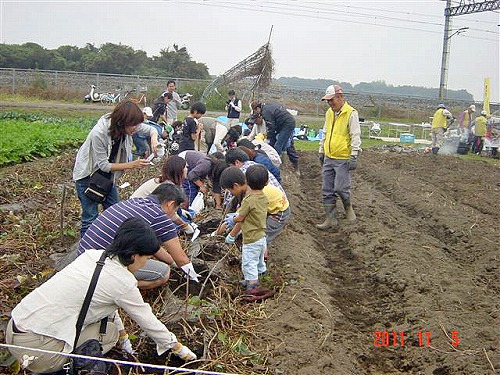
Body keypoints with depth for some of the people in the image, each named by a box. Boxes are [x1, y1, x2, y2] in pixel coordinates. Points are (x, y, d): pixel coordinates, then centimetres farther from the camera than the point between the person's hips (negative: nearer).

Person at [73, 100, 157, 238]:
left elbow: (151, 129, -1)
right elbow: (103, 165, -26)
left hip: (107, 173, 6)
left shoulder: (127, 127, -18)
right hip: (88, 174, -6)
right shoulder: (98, 133, -35)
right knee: (91, 217, -7)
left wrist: (154, 139, -24)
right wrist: (131, 165, -30)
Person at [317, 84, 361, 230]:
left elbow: (356, 136, -14)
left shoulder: (351, 113, -11)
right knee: (327, 191, 7)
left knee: (340, 188, -8)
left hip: (343, 159, -7)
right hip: (328, 158, 7)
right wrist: (321, 151, 22)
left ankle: (348, 207, 22)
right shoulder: (329, 113, 11)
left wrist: (354, 156, -18)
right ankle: (330, 219, 16)